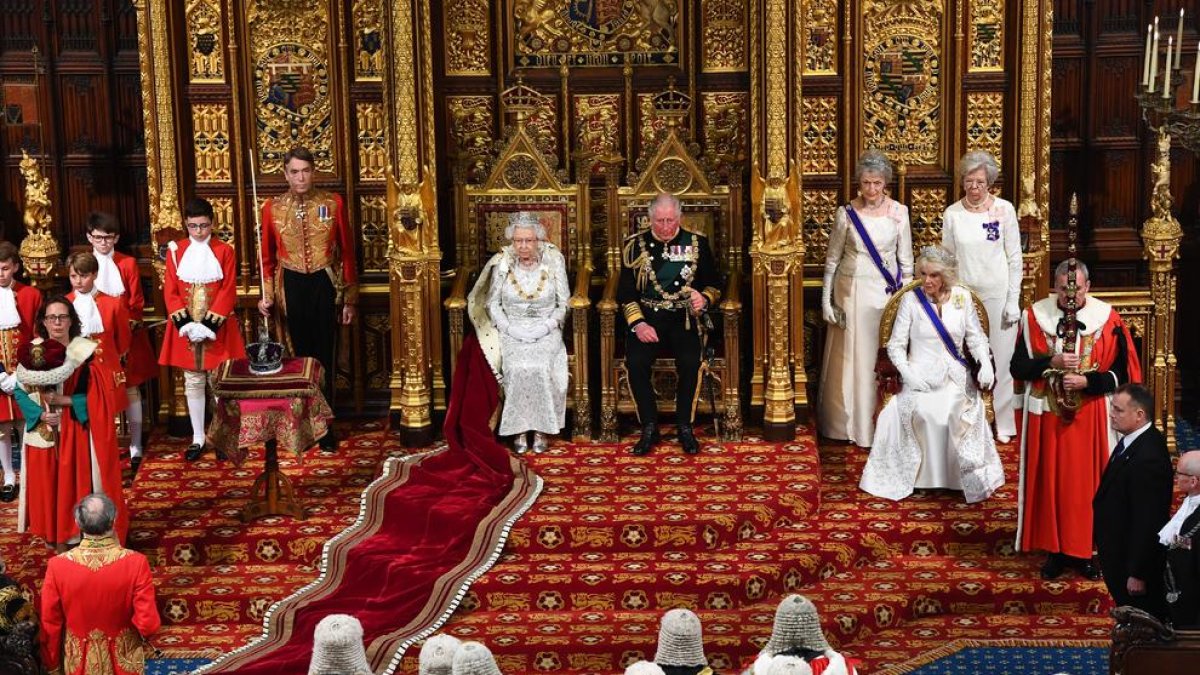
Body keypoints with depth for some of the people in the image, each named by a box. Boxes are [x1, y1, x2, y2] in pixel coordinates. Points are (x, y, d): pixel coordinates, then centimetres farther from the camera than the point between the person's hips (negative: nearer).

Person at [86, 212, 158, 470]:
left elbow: (137, 303, 0)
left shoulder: (128, 263, 0)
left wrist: (130, 326, -13)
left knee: (131, 389, 5)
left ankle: (135, 447, 11)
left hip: (128, 335, 0)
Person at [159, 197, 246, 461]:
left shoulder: (224, 251, -2)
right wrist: (185, 323, -12)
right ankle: (198, 438, 15)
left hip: (217, 327, -2)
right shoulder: (175, 251, 2)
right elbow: (170, 291, -1)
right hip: (185, 327, 2)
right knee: (193, 383, 7)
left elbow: (228, 291, -7)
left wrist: (210, 324, -16)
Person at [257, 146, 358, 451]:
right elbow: (267, 255, 7)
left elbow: (347, 251, 1)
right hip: (292, 286, 1)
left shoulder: (332, 203, -3)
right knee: (302, 354, 9)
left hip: (325, 285, -1)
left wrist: (349, 298, 1)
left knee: (325, 356, 2)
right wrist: (267, 295, -2)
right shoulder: (272, 208, 0)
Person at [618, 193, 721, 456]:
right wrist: (638, 324, -12)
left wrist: (704, 299, -13)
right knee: (636, 362, -26)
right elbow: (625, 292, 3)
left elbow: (714, 284, 10)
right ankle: (649, 428, -9)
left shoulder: (697, 243, 6)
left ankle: (685, 427, -8)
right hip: (646, 316, 0)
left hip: (684, 317, 0)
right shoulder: (635, 245, 5)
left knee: (690, 362, -28)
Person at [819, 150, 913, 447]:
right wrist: (826, 300, 3)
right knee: (851, 357, 5)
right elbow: (832, 259, 4)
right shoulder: (847, 213, -3)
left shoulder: (899, 212, -1)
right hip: (852, 292, 0)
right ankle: (849, 423, 18)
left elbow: (906, 260, 5)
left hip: (887, 292, 0)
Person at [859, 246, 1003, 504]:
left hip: (956, 376, 1)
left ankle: (968, 477, -14)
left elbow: (975, 337, 10)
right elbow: (896, 345, 1)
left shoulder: (962, 297, 6)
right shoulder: (911, 299, 0)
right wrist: (908, 374, -14)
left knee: (959, 411, -29)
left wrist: (986, 364, -9)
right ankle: (925, 476, -18)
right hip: (921, 375, -1)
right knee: (925, 412, -31)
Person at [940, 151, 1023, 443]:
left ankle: (1003, 424, 15)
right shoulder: (952, 214, 0)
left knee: (1001, 361, 3)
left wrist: (1013, 300, -6)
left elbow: (1015, 258, -2)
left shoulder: (1004, 209, -4)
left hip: (998, 294, -1)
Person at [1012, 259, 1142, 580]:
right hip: (1047, 417, 1)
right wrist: (1051, 363, -18)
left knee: (1088, 482, 5)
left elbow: (1122, 373, -4)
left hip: (1091, 419, -1)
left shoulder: (1107, 319, -5)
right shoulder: (1035, 316, -3)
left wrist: (1086, 381, -19)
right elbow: (1017, 367, -1)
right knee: (1049, 482, 6)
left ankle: (1085, 548, 18)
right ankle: (1055, 549, 17)